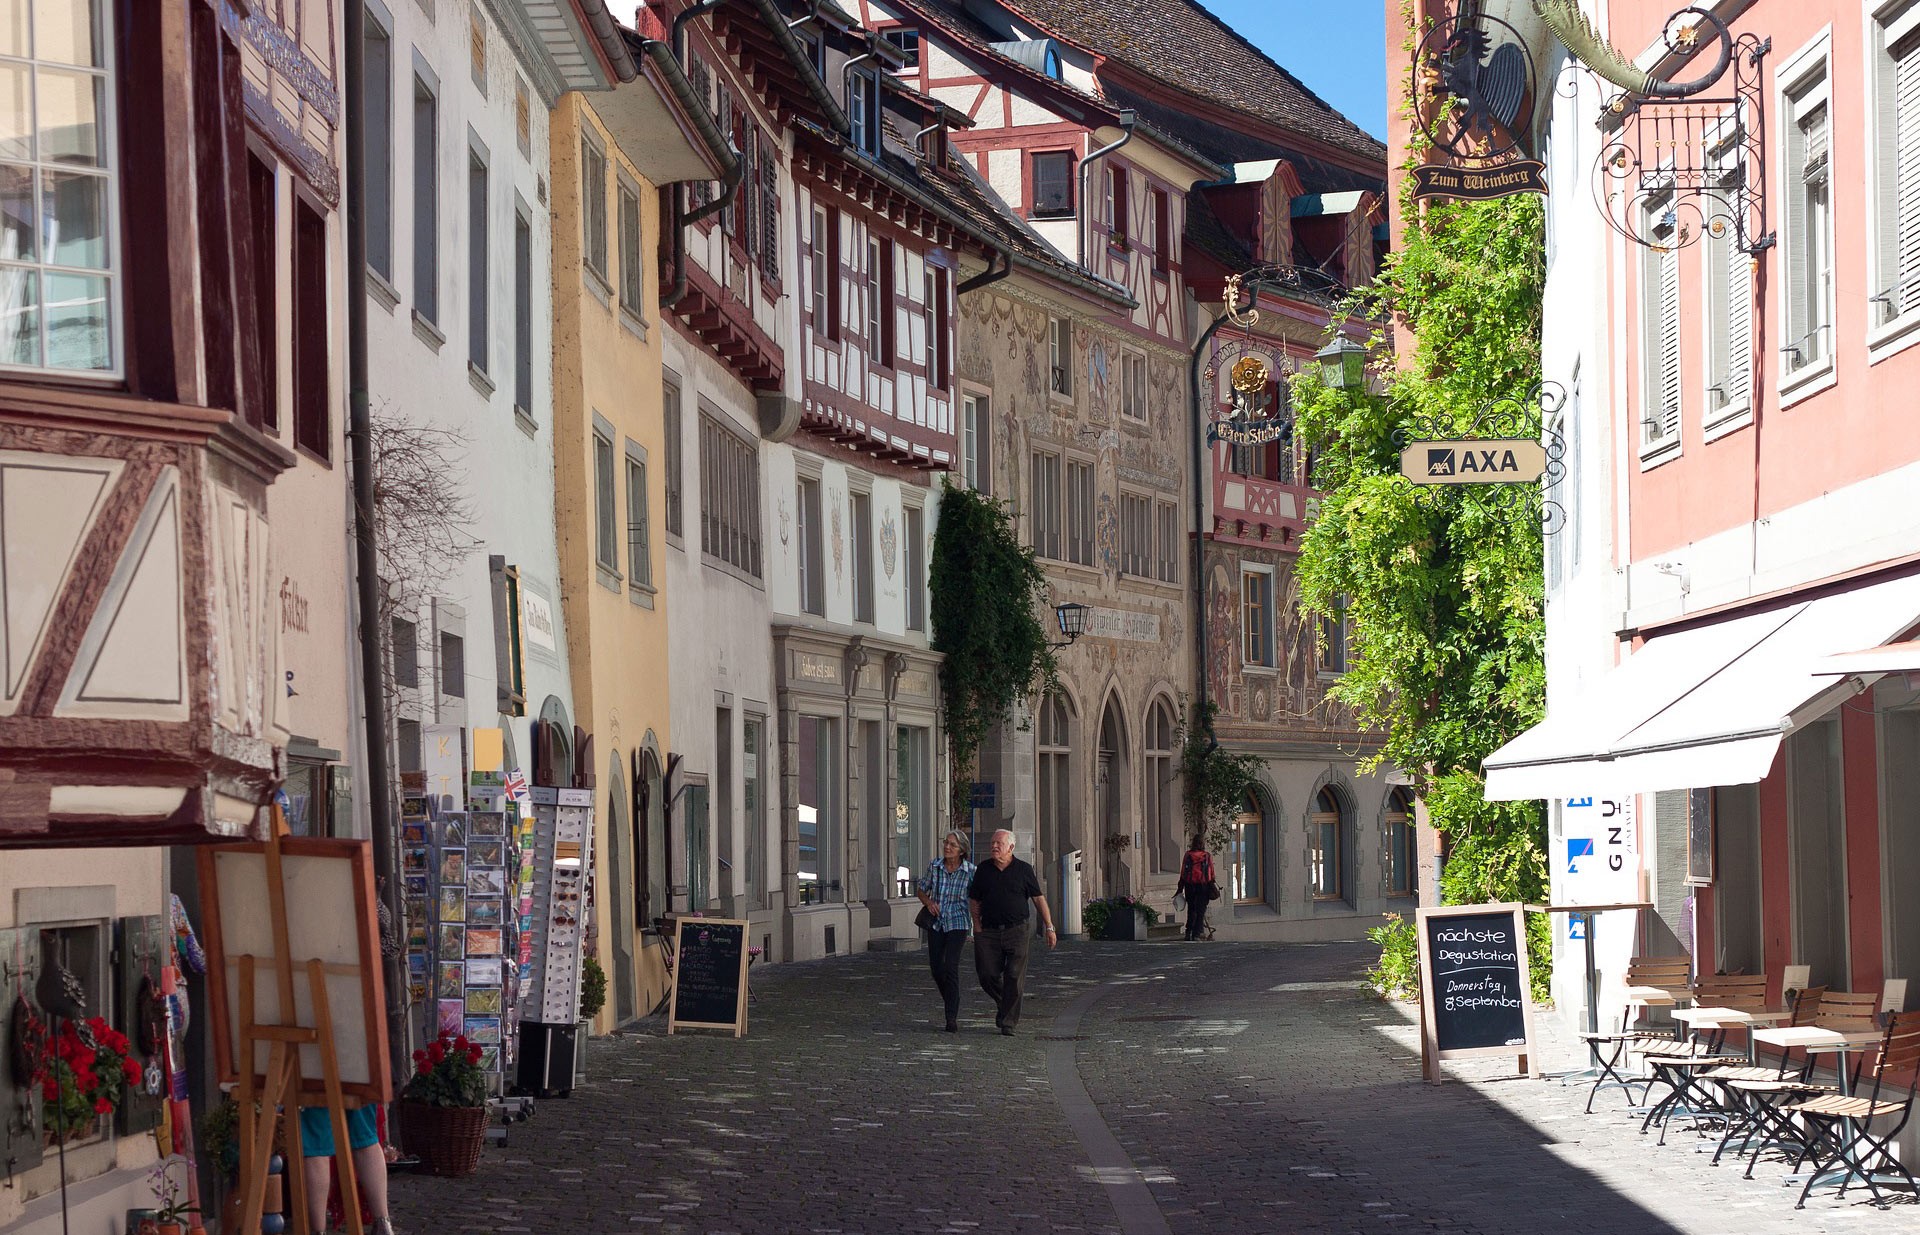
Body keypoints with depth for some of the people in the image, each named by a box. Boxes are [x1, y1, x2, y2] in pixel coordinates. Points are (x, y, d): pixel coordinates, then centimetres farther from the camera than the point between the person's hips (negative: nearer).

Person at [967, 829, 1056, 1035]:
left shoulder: (1024, 870, 2)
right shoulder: (983, 869, 8)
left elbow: (1039, 899, 4)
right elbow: (974, 901, 13)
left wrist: (1049, 927, -1)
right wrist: (978, 928, 3)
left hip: (1017, 931, -2)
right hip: (989, 932, 2)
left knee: (1014, 978, -7)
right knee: (987, 975, -2)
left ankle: (1009, 1022, -1)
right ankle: (1002, 1004, 28)